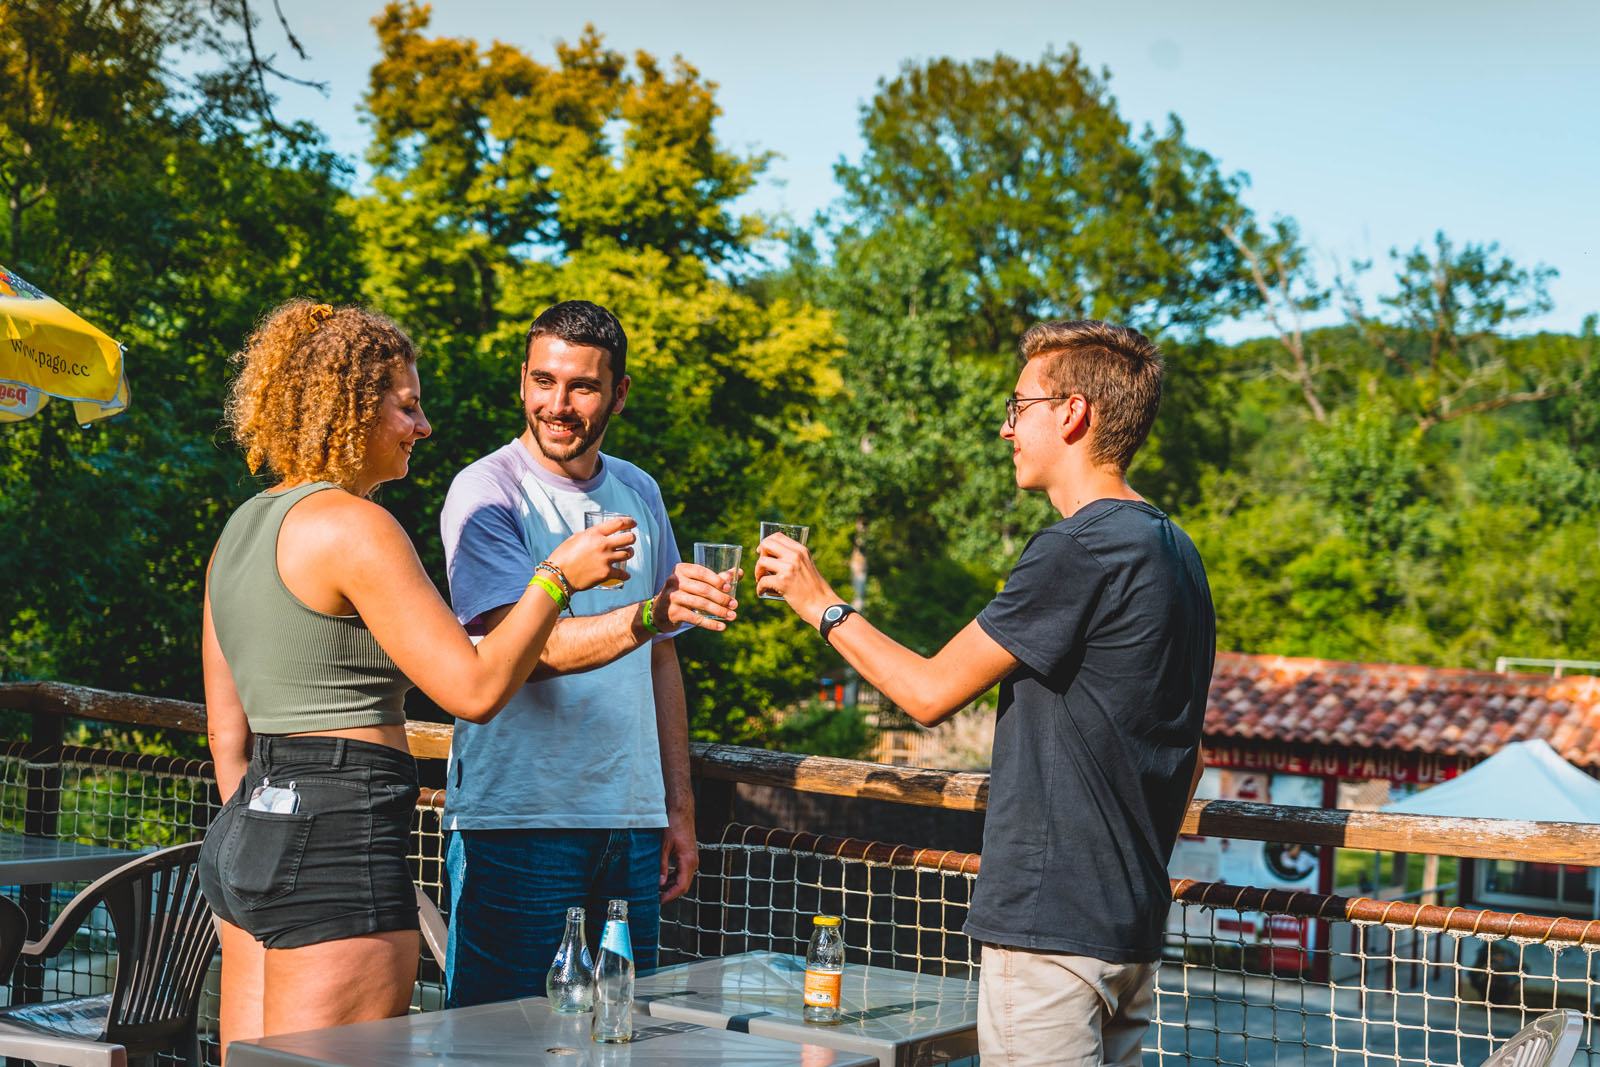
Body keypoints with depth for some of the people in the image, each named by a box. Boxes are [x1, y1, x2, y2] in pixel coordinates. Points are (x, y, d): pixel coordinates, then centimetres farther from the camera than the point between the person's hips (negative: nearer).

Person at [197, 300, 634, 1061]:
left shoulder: (244, 526, 14)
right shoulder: (354, 526, -13)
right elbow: (476, 690, -14)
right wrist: (557, 576, -4)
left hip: (246, 830, 10)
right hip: (340, 844, -10)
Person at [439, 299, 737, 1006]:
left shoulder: (639, 494, 12)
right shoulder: (486, 492, -8)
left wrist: (679, 807, 13)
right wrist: (650, 614, -36)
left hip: (631, 821, 6)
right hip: (517, 821, -6)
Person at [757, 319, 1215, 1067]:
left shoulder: (1080, 550, -17)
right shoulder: (1173, 550, 13)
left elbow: (931, 692, -12)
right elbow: (1185, 759, 19)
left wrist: (822, 605, 1)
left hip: (1051, 924, -10)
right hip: (1132, 924, 10)